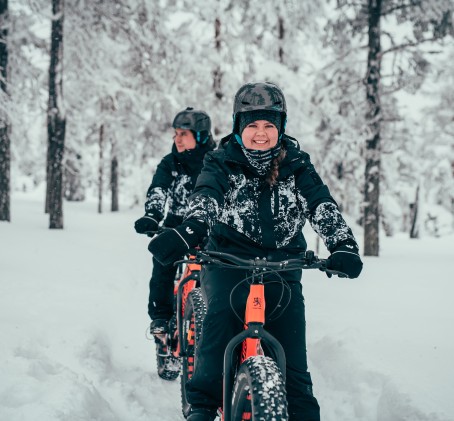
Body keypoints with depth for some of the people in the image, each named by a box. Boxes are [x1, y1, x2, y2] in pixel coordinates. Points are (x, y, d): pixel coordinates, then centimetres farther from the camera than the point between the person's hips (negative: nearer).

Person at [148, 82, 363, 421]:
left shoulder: (297, 166, 6)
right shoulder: (222, 163, 2)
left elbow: (323, 206, -8)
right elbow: (205, 200, -18)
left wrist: (343, 246, -29)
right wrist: (184, 235, -41)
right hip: (229, 260, -2)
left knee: (292, 355, -5)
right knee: (221, 314, -30)